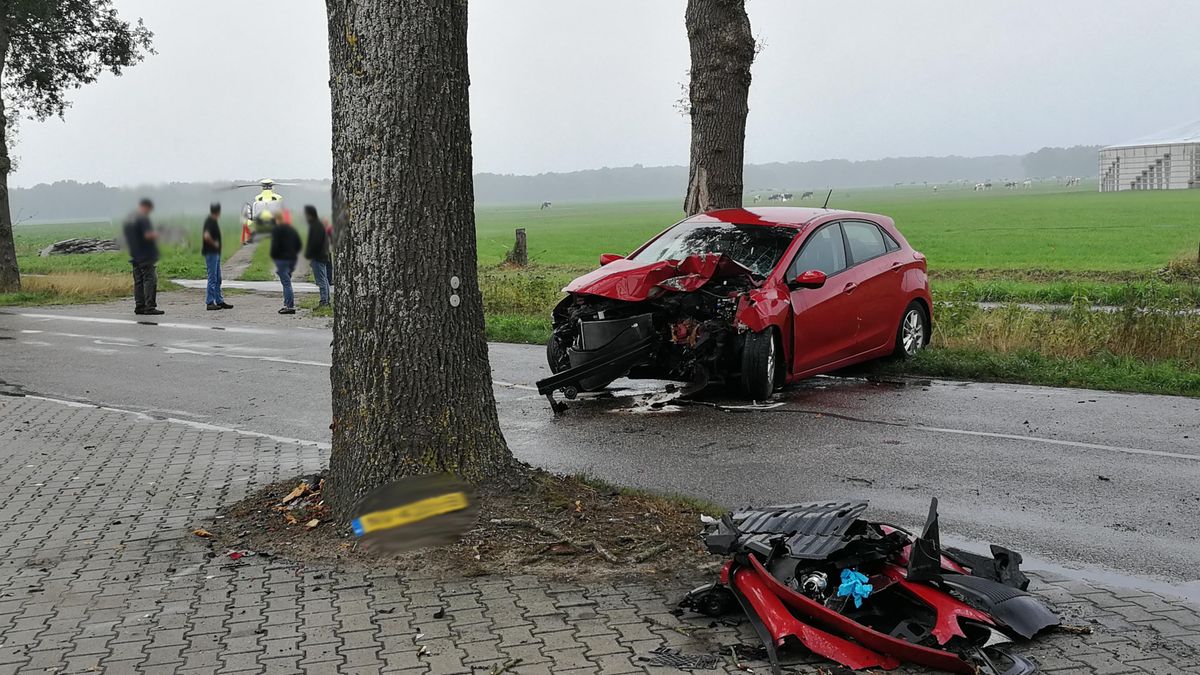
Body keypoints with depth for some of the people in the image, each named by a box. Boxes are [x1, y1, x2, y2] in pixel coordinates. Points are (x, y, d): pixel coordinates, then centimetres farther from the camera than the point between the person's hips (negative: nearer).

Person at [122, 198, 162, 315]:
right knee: (150, 280, -8)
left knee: (138, 281, 10)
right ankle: (150, 307, -13)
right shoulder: (143, 218, -12)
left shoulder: (128, 218, 17)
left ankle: (139, 307, 11)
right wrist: (155, 235, -3)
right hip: (146, 256, -9)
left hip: (135, 256, 9)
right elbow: (148, 235, -21)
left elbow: (126, 238, 23)